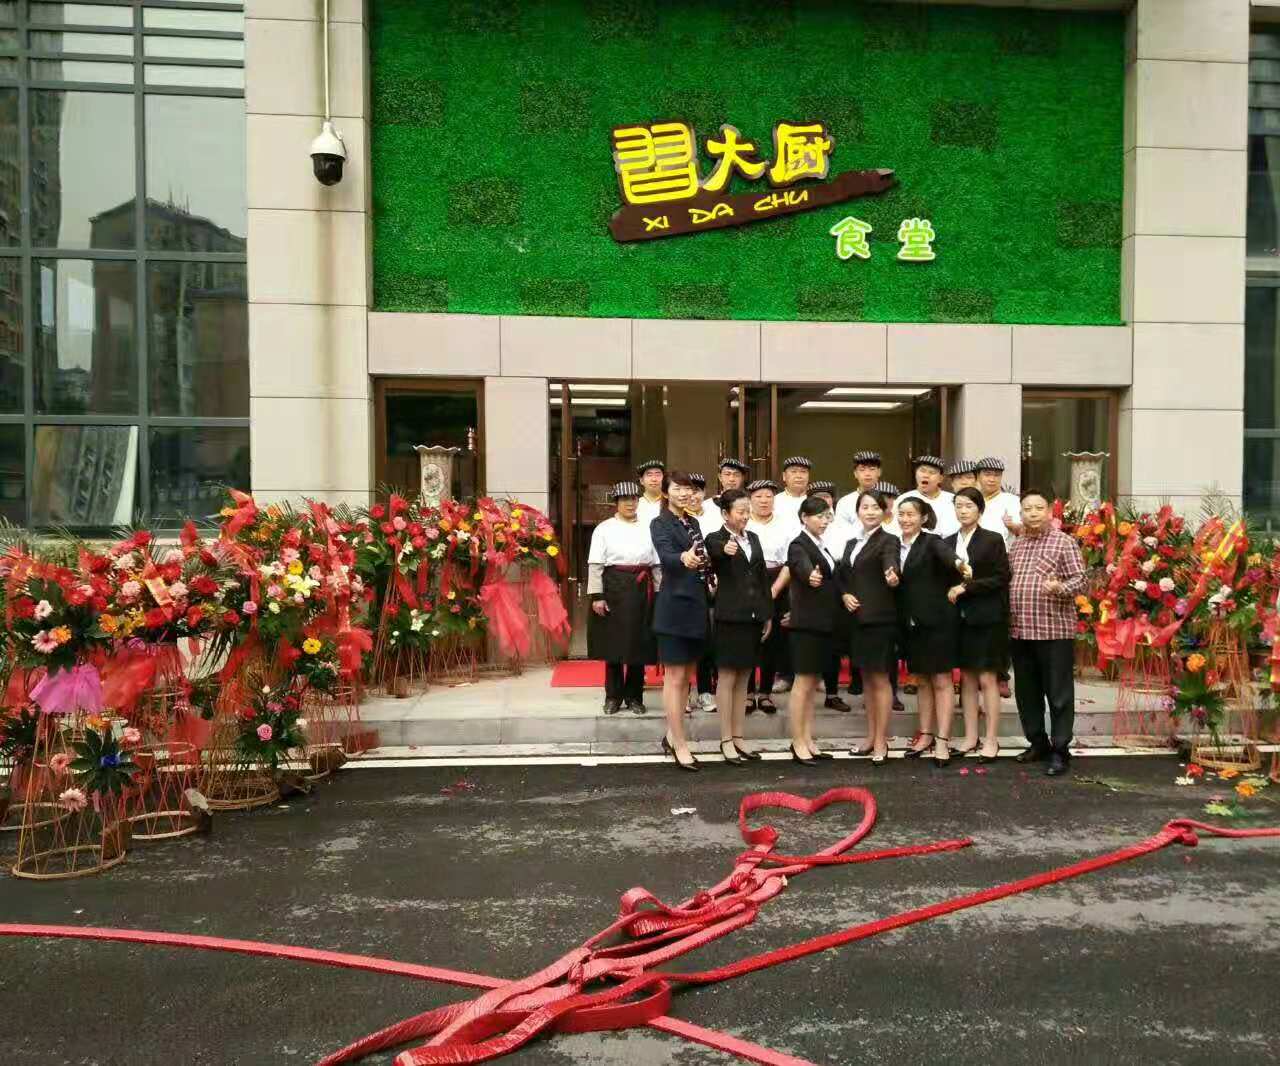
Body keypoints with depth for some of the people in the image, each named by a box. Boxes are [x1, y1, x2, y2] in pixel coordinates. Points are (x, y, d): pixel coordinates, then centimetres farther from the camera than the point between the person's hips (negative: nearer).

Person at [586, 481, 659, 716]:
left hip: (641, 591, 2)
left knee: (639, 643, 5)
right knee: (613, 642, 3)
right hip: (614, 589, -2)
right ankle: (613, 696, 16)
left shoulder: (647, 528, 8)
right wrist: (597, 596, -11)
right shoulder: (604, 529, 1)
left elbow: (657, 564, 8)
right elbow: (595, 564, -4)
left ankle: (634, 696, 18)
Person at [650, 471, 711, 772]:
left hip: (696, 605, 8)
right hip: (674, 606, -8)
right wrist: (683, 558, -47)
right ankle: (680, 746, 4)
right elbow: (666, 556, -28)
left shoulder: (693, 523, 14)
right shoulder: (660, 523, -8)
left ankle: (671, 736, 26)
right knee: (674, 678, -2)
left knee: (687, 676, 14)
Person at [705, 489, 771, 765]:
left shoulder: (753, 538, 12)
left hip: (753, 616, 6)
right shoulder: (716, 539, -7)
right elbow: (716, 553, -32)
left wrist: (768, 614, 12)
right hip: (730, 616, -6)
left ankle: (738, 737, 19)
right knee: (727, 678, 0)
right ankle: (726, 740, 7)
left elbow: (763, 576, 15)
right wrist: (726, 550, -55)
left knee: (743, 679, 11)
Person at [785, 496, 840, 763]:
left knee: (812, 684, 10)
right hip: (806, 623, -9)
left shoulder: (821, 546, 15)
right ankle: (798, 744, 1)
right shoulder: (799, 545, -11)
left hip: (822, 623, 9)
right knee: (803, 683, -5)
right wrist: (811, 576, -54)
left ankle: (808, 741, 15)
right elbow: (803, 566, -34)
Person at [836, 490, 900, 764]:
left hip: (879, 618, -6)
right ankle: (871, 737, 24)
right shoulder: (851, 543, 14)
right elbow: (840, 575, 18)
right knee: (866, 678, 14)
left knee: (880, 679, 0)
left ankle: (881, 742, 9)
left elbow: (890, 562, -27)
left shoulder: (888, 540, -6)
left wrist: (891, 573, -49)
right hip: (856, 618, 7)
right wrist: (844, 595, -2)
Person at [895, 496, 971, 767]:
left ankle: (943, 740, 3)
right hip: (911, 624, 6)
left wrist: (958, 562, -51)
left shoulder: (932, 542, -8)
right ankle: (925, 735, 23)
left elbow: (945, 552, -31)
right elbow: (898, 583, 11)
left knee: (941, 681, 0)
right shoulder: (896, 547, 10)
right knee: (922, 681, 14)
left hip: (936, 621, -6)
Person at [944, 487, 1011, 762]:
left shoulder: (993, 540, -4)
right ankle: (971, 737, 16)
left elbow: (1001, 578, -10)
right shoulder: (948, 543, 9)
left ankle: (991, 740, 7)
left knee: (987, 679, -2)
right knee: (967, 678, 8)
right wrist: (951, 592, -6)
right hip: (960, 619, 5)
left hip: (987, 619, -4)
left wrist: (966, 587, -15)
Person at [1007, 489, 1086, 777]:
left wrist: (1060, 587, -27)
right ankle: (1037, 742, 25)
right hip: (1019, 631, 6)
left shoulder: (1064, 542, -2)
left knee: (1059, 693, 0)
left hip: (1054, 631, -6)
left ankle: (1060, 750, 7)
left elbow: (1080, 579, -8)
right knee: (1027, 692, 12)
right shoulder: (1015, 545, 15)